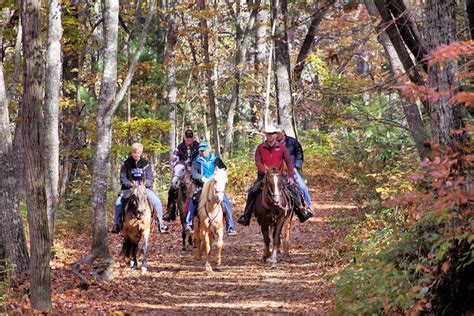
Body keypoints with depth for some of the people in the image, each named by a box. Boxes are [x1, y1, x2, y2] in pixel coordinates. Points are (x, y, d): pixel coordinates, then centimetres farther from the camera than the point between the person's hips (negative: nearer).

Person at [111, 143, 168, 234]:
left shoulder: (145, 164, 6)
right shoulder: (126, 164, 3)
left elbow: (151, 179, 4)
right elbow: (123, 178, 0)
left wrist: (144, 183, -17)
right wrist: (131, 184, -17)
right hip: (129, 188, -1)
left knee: (157, 202, -20)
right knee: (118, 202, -24)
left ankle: (160, 223, -5)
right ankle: (116, 225, -9)